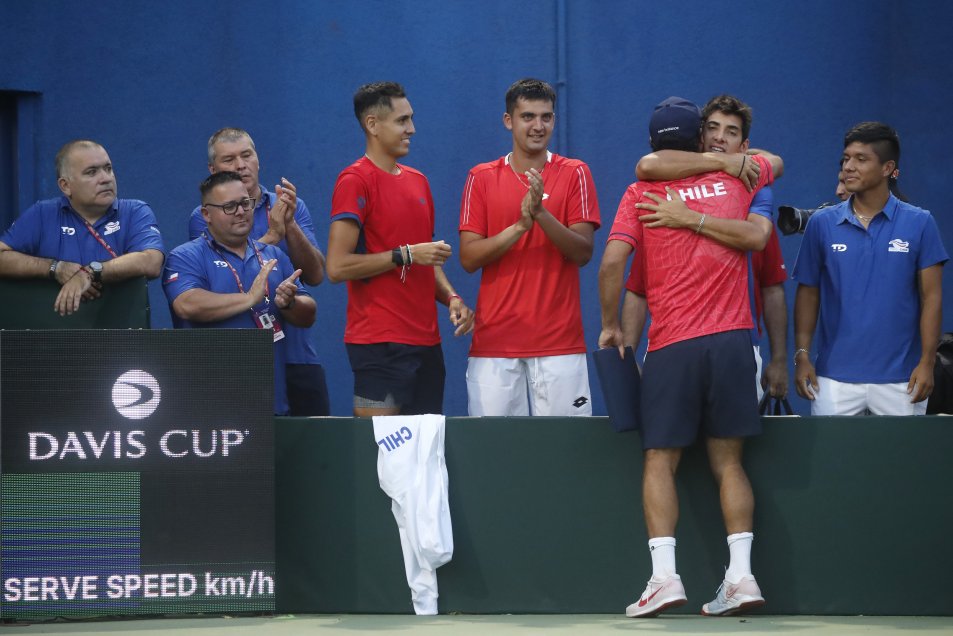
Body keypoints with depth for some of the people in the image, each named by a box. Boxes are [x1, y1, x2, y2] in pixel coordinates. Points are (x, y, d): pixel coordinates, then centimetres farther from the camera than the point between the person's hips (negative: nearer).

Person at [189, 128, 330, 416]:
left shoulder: (292, 208, 11)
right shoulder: (203, 218, 2)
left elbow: (315, 275, 0)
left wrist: (290, 225, -14)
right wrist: (271, 237, -20)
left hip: (297, 352, 3)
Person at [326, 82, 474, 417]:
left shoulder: (417, 181, 17)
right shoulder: (355, 181, -8)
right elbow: (337, 267, -16)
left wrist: (451, 298, 8)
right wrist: (405, 255, -15)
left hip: (426, 341, 8)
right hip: (380, 345, -8)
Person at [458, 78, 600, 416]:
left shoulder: (574, 174, 6)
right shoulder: (481, 178, 7)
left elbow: (583, 252, -4)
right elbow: (469, 258, -1)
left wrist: (542, 214, -19)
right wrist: (520, 226, -15)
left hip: (559, 342, -1)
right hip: (495, 342, 1)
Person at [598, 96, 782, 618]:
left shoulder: (642, 194, 2)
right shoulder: (733, 180, 10)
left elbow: (612, 263, -7)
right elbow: (772, 161, 31)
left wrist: (610, 325, 5)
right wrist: (729, 157, 37)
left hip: (672, 345, -2)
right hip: (731, 339, 2)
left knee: (660, 461, 2)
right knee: (727, 461, 7)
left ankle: (664, 576, -12)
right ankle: (741, 575, -2)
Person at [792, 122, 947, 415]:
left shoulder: (920, 224, 1)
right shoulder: (822, 224, 6)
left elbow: (931, 297, 0)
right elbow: (808, 293, 10)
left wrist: (927, 362, -7)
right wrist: (802, 355, 0)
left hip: (899, 378, -1)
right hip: (835, 377, 1)